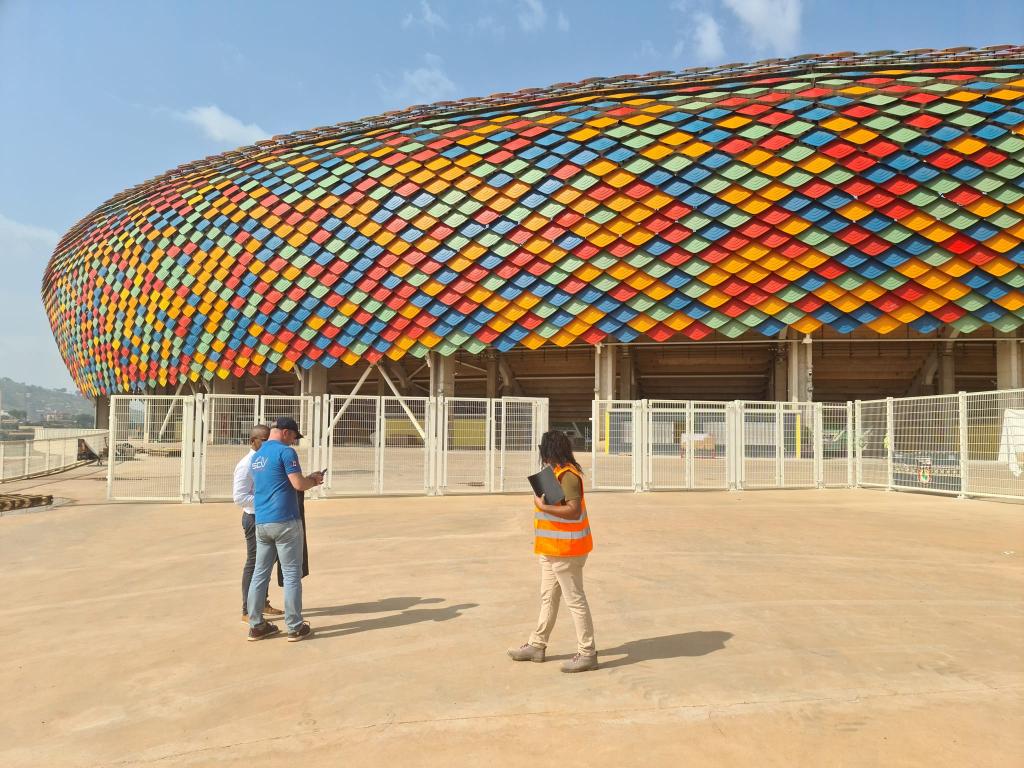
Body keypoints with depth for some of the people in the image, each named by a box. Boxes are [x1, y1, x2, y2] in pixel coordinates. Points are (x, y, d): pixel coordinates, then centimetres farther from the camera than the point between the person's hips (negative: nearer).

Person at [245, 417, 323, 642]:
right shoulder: (285, 451, -9)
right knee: (292, 574, 0)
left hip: (261, 523, 8)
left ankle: (256, 625, 18)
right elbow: (299, 484, -16)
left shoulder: (256, 456, 17)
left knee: (260, 574, 12)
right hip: (285, 522, -8)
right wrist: (313, 480, 4)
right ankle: (295, 627, 5)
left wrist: (307, 479, 21)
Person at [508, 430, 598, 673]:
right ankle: (537, 645, 30)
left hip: (565, 550, -11)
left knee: (575, 600, -1)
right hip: (552, 549, 11)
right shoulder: (556, 472, 11)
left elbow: (574, 510, -29)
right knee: (548, 597, 18)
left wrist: (543, 506, -24)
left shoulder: (568, 475, -20)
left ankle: (587, 653, 9)